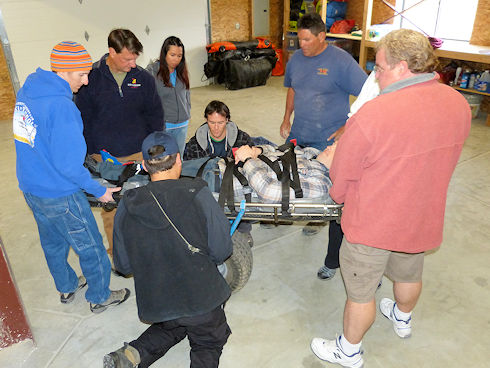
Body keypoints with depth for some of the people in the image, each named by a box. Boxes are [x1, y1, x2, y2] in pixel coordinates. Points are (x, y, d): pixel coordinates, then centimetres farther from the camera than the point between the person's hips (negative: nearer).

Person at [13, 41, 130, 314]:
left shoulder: (27, 91, 2)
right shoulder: (61, 107, -27)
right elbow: (69, 165, -27)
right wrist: (99, 191, -14)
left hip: (30, 187, 9)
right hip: (59, 195, -9)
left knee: (53, 242, 25)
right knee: (90, 247, 10)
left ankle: (67, 287, 47)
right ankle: (100, 298, 29)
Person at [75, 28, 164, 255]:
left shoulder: (143, 78, 0)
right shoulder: (91, 78, -5)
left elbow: (155, 115, 7)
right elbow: (83, 119, 1)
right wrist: (91, 153, -4)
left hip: (139, 154, 1)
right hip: (104, 157, -1)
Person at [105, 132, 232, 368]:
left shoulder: (126, 206, -8)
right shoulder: (197, 194, -17)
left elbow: (123, 265, 1)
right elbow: (221, 251, -12)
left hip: (154, 303, 3)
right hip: (200, 299, -3)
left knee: (170, 327, 34)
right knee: (210, 341, 25)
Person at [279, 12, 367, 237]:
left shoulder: (341, 61, -16)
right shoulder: (296, 58, 4)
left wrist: (347, 128, -19)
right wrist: (287, 118, 14)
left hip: (327, 140, -6)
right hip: (298, 135, 6)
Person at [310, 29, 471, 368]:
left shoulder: (373, 114, -30)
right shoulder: (459, 104, -7)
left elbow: (343, 174, -17)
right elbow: (438, 160, 7)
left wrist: (339, 195, 5)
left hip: (373, 225, -7)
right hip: (423, 218, 7)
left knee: (361, 293, 13)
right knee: (409, 274, 32)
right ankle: (403, 319, 60)